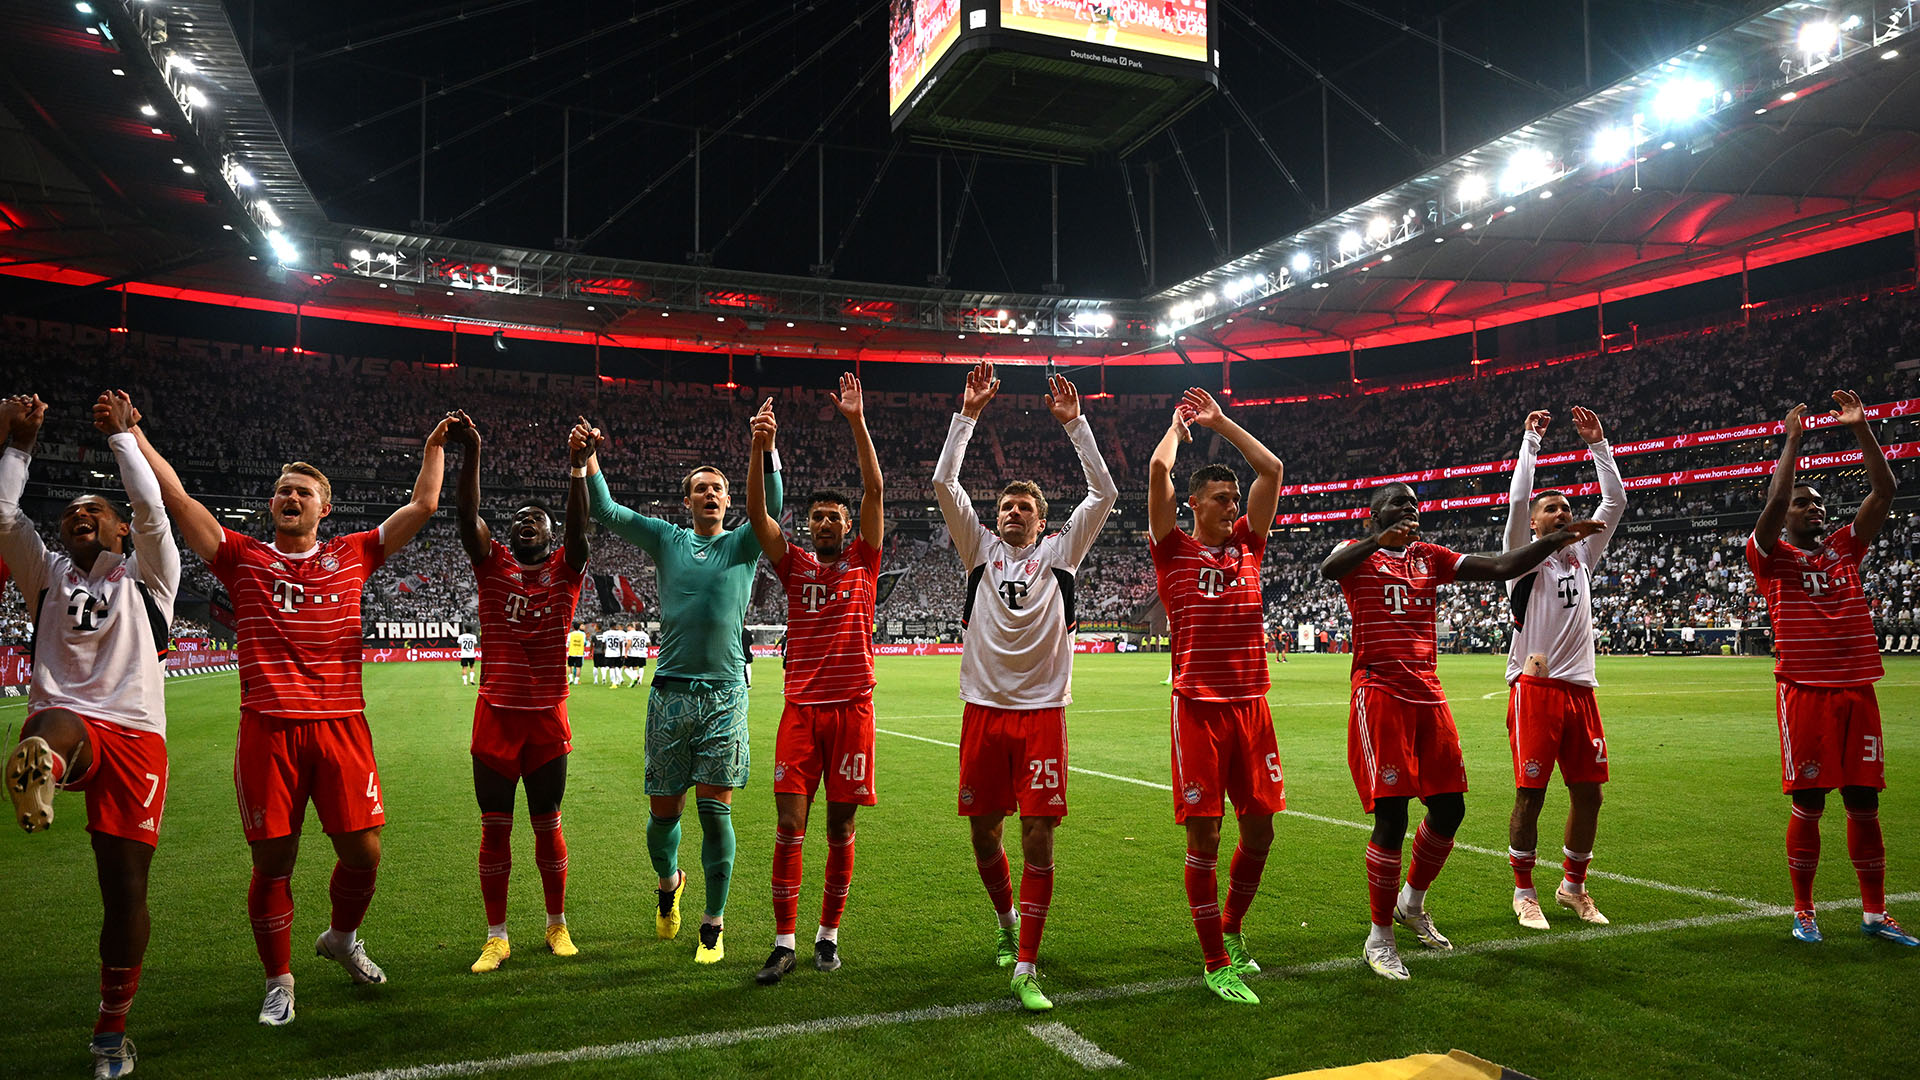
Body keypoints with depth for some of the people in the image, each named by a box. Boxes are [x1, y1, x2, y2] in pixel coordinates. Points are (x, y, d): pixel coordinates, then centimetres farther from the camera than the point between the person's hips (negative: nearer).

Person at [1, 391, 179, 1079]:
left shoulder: (145, 577, 17)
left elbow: (151, 507, 2)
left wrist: (122, 435, 9)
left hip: (135, 735, -1)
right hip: (62, 723, 1)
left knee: (125, 888, -2)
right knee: (58, 726, -41)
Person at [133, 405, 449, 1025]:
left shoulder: (352, 556, 10)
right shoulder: (243, 560, 8)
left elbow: (422, 507, 12)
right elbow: (177, 499, 4)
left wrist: (434, 447, 17)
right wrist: (132, 433, 4)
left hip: (341, 726, 1)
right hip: (268, 728, -1)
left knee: (363, 851, 3)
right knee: (273, 863, 4)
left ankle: (342, 937, 34)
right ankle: (278, 980, 24)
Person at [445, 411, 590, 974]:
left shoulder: (565, 569, 4)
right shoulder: (492, 565, 5)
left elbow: (579, 525, -14)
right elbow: (466, 515, -10)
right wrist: (470, 454, -22)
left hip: (548, 717, 0)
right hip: (496, 715, 1)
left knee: (547, 825, 10)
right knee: (495, 827, 5)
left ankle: (557, 925, 26)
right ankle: (497, 937, 17)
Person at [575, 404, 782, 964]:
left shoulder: (743, 544, 7)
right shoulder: (667, 540, 11)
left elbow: (770, 509, -13)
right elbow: (608, 512, 1)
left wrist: (765, 450, -31)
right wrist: (586, 460, -16)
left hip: (724, 695, -1)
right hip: (669, 692, 1)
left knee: (716, 811, -3)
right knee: (663, 811, 7)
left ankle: (713, 925, 11)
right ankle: (668, 883, 38)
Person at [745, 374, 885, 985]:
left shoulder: (862, 561, 8)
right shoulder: (794, 565, 10)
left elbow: (874, 489, -1)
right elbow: (756, 511, -2)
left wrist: (857, 422, -7)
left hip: (852, 708, -1)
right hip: (801, 709, 1)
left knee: (840, 827, 6)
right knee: (789, 826, -3)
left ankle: (829, 934, 19)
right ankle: (784, 943, 6)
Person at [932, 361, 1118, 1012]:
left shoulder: (1060, 551, 7)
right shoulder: (981, 548, 9)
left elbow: (1104, 494, -1)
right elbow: (943, 484, 0)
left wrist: (1074, 422, -3)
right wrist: (968, 414, -3)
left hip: (1043, 711, -2)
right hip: (984, 709, 2)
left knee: (1038, 837, -5)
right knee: (984, 832, 10)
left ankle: (1025, 967, 2)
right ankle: (1008, 921, 39)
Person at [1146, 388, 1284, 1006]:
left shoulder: (1248, 544, 12)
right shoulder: (1174, 550, 1)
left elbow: (1271, 468, 11)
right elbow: (1158, 470, -8)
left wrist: (1219, 422, 15)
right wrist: (1179, 425, 10)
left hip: (1251, 705, 5)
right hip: (1199, 706, -5)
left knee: (1259, 829, 10)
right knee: (1204, 835, 0)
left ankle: (1231, 929, 32)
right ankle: (1216, 963, 10)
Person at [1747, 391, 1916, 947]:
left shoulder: (1845, 547, 14)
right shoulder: (1772, 557, 1)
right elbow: (1773, 501, -16)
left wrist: (1861, 428, 1)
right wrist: (1793, 438, -10)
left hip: (1858, 690, 4)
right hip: (1805, 692, -4)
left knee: (1864, 803, 8)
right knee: (1808, 806, 0)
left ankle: (1875, 913, 19)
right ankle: (1803, 911, 13)